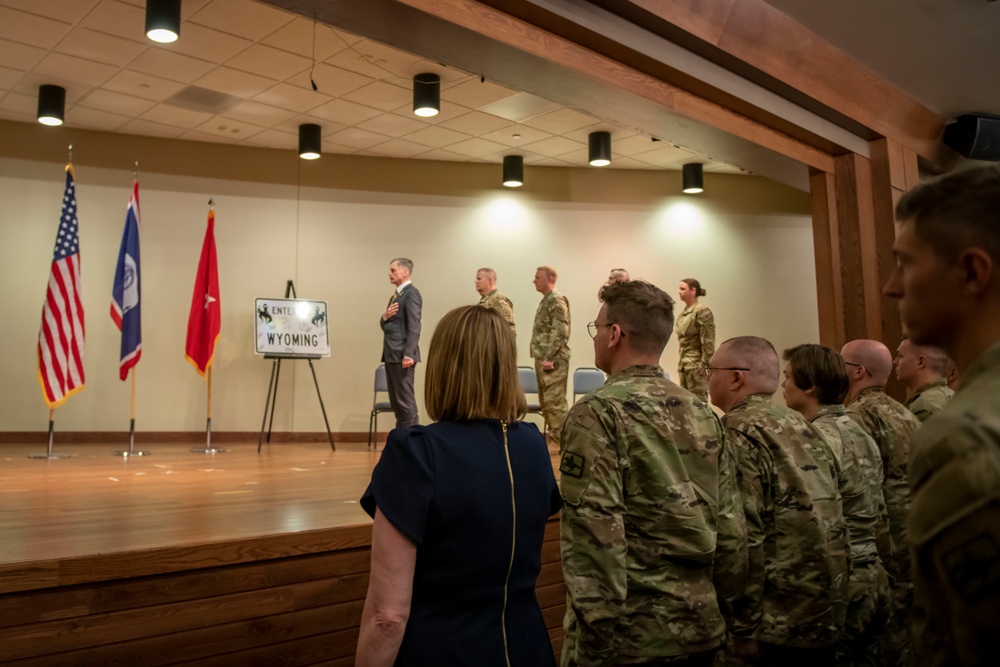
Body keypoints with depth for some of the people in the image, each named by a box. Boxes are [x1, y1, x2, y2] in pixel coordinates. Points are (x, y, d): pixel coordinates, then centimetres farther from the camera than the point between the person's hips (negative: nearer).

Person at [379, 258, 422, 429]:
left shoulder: (411, 293, -9)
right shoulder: (396, 294, 19)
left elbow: (414, 327, -17)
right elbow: (385, 325, 22)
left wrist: (408, 354, -24)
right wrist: (385, 316, -1)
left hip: (401, 355, -10)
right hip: (391, 355, 10)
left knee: (405, 400, -7)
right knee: (395, 401, 13)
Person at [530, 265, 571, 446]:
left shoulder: (557, 300, -12)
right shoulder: (545, 300, 17)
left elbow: (560, 332, -19)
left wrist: (549, 357, -21)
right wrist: (541, 357, 18)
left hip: (553, 360, -10)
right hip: (543, 358, 10)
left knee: (555, 401, -8)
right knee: (545, 400, 15)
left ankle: (559, 438, -4)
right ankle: (551, 434, 24)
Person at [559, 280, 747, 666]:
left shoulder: (597, 413, -14)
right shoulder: (703, 414, 5)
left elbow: (596, 538, -20)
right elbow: (731, 526, 6)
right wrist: (719, 606, 15)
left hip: (631, 635, -6)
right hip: (700, 628, 6)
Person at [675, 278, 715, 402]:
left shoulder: (702, 312, -12)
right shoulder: (683, 313, 12)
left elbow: (708, 343, -16)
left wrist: (704, 366, -18)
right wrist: (681, 363, 15)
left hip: (696, 364, -8)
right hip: (684, 364, 8)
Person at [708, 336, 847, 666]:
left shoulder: (738, 432, -13)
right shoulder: (802, 426, 11)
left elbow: (744, 535, -20)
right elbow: (827, 520, 15)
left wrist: (742, 628, -15)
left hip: (779, 621, -8)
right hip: (826, 615, 8)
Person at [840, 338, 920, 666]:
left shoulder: (859, 416, -14)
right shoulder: (905, 414, 15)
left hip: (884, 548, -9)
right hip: (916, 544, 9)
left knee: (880, 639, 0)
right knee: (906, 631, 16)